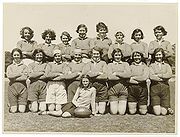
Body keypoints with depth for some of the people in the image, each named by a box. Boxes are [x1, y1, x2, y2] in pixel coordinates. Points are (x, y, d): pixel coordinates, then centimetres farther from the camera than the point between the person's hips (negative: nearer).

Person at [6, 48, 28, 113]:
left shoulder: (24, 67, 7)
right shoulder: (10, 67, 12)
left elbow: (24, 77, -8)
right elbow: (9, 76, -7)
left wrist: (14, 77, -6)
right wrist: (20, 74, -7)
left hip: (22, 87, -1)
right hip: (12, 87, 1)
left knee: (22, 110, -5)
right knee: (13, 111, 0)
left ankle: (21, 105, 25)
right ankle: (12, 106, 30)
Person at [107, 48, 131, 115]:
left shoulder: (125, 64, 14)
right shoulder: (110, 65, 10)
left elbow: (128, 74, -5)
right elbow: (110, 77, -7)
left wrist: (116, 73, -4)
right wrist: (123, 76, -3)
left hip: (123, 89, 1)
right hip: (113, 89, -1)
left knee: (122, 112, -1)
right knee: (114, 112, 0)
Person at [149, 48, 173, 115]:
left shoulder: (167, 66, 13)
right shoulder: (152, 66, 8)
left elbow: (169, 75, -6)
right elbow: (151, 76, -9)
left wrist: (158, 75, -7)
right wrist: (164, 78, -7)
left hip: (165, 88, 1)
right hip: (154, 88, -1)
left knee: (163, 112, -1)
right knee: (157, 112, -5)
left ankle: (168, 108, 31)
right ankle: (155, 107, 27)